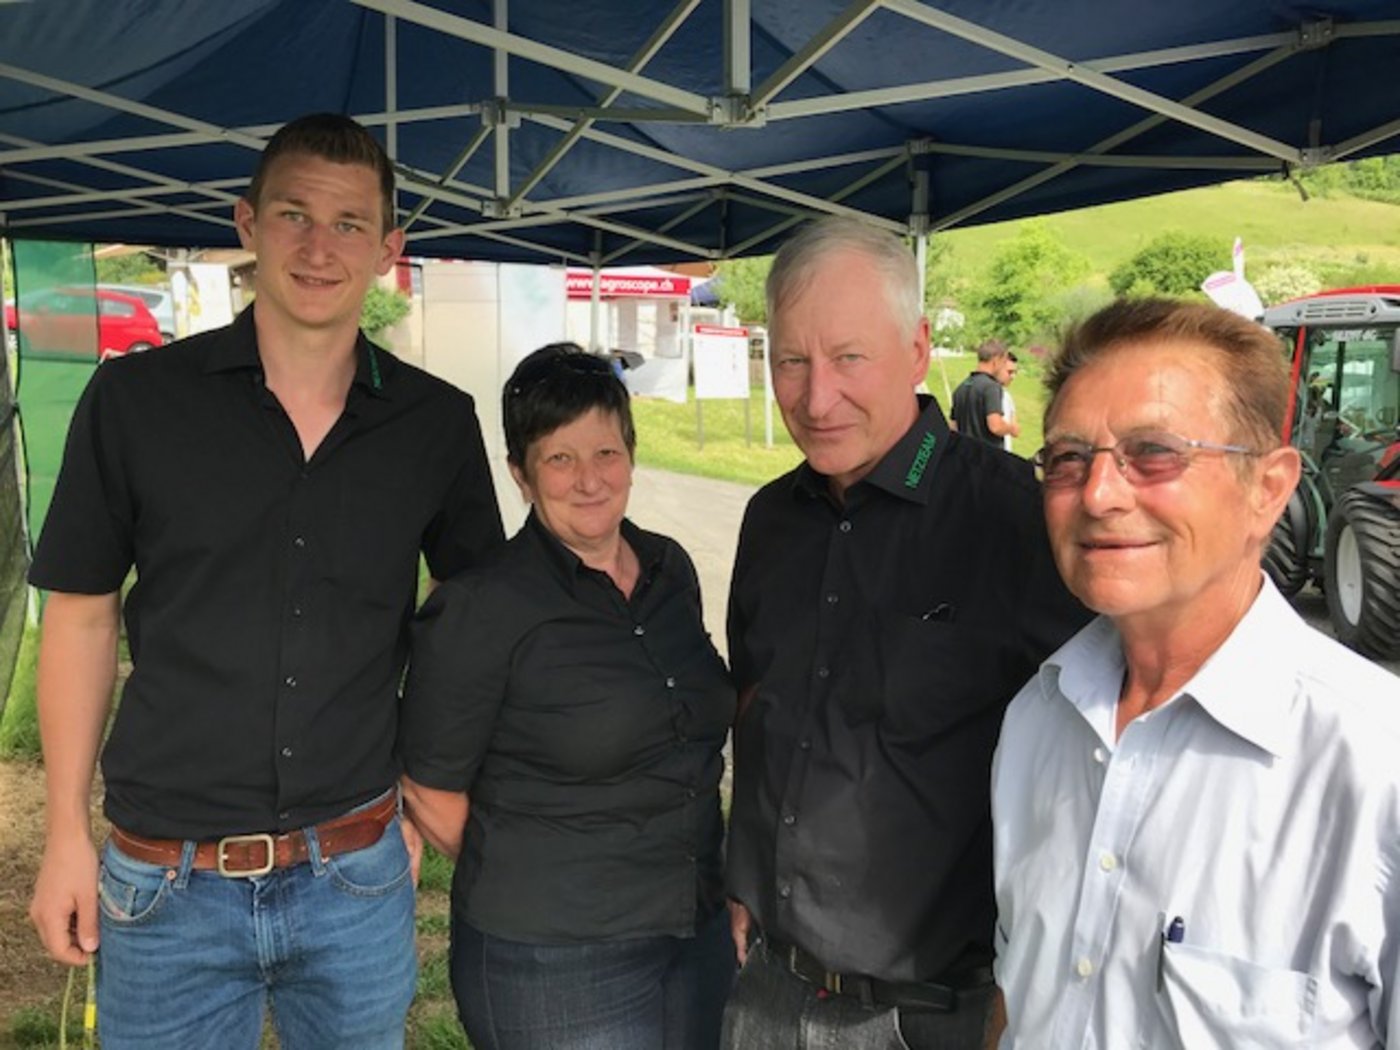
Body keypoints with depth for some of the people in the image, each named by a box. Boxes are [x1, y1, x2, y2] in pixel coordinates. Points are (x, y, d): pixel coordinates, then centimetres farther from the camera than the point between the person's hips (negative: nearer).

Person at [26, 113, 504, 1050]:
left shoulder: (438, 423, -3)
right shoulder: (136, 400, -6)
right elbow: (82, 617, 0)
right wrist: (68, 836, 0)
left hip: (358, 876, 2)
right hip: (169, 888, -1)